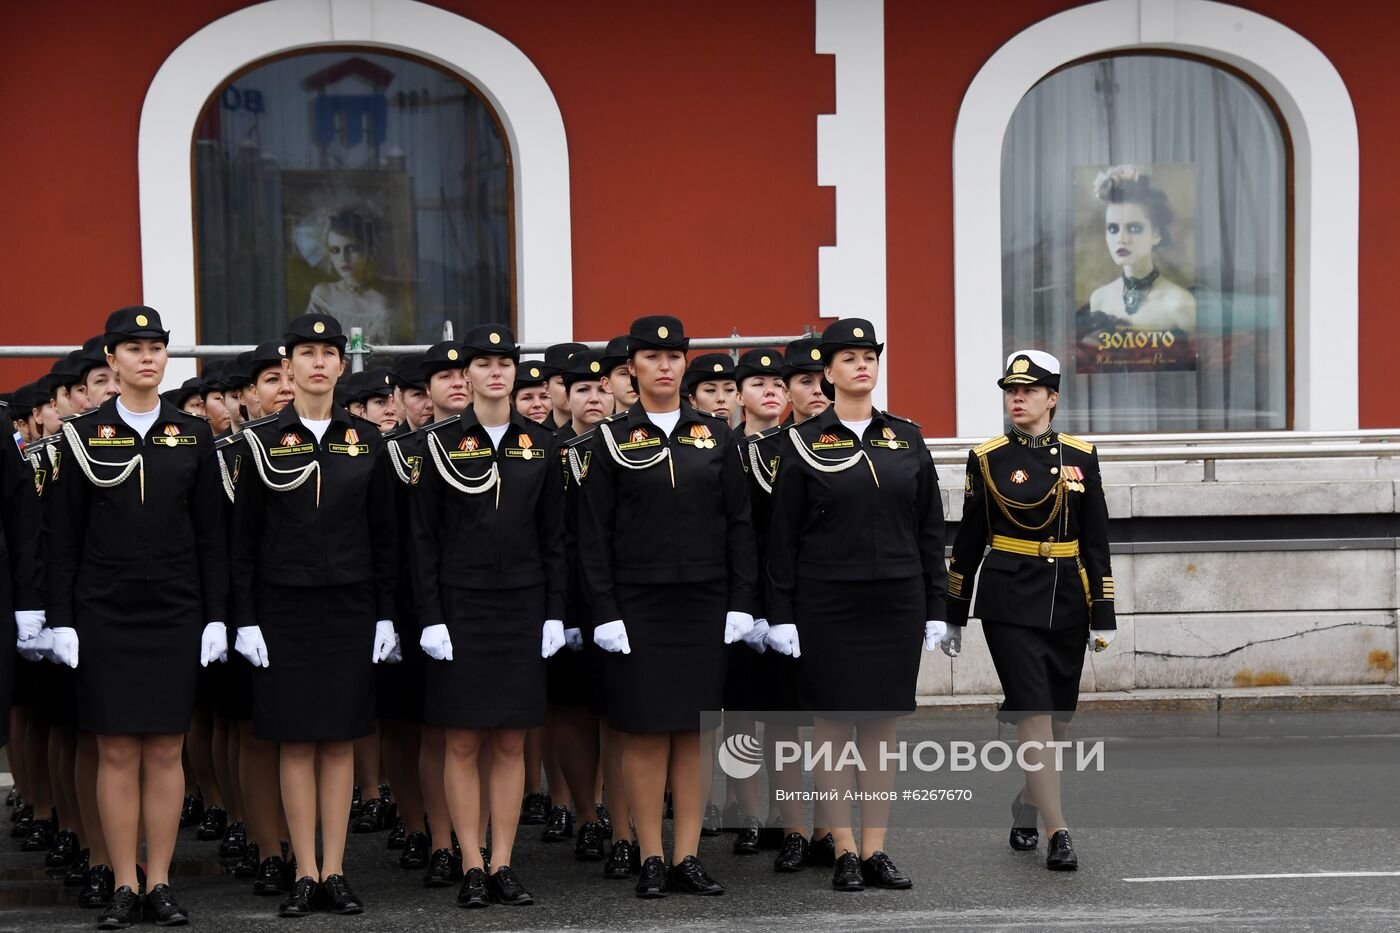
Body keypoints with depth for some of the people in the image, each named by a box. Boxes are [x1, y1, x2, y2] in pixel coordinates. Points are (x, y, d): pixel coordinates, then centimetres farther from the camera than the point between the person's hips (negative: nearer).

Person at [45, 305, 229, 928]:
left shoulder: (193, 435, 6)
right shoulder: (83, 434, 2)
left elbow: (211, 535, 7)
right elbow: (64, 536, 2)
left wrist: (216, 617, 1)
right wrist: (62, 620, -4)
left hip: (176, 614, 1)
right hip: (104, 614, -1)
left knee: (165, 750, 3)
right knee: (117, 752, 1)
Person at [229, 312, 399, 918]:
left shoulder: (367, 440, 4)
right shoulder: (262, 441, -1)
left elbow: (384, 534, 7)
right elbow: (244, 537, 0)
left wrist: (385, 615, 2)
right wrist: (246, 620, -5)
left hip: (350, 607, 1)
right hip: (284, 606, -1)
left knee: (340, 740, 4)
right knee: (296, 742, 2)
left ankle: (335, 872, 10)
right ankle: (306, 874, 7)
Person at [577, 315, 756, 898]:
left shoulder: (715, 435, 7)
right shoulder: (611, 440, 1)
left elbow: (739, 523, 7)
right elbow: (593, 534, -2)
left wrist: (741, 604, 0)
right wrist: (605, 614, -9)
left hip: (704, 604, 2)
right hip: (637, 604, -2)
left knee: (695, 730, 4)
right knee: (645, 731, 0)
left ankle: (687, 858, 10)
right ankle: (651, 860, 8)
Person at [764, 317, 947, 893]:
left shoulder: (906, 438, 7)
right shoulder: (805, 443, -1)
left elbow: (929, 528, 9)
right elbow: (782, 536, -1)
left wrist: (935, 607, 6)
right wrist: (781, 615, -6)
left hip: (896, 602, 3)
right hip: (826, 604, -3)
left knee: (882, 725, 6)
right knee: (833, 725, 0)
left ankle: (875, 850, 12)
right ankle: (845, 852, 7)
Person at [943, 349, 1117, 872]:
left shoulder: (1081, 456, 3)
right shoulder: (987, 459, 0)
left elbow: (1096, 542, 5)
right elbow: (968, 541, 5)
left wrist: (1103, 615, 0)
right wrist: (953, 617, 6)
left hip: (1067, 601, 3)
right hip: (1009, 601, -3)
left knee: (1058, 719, 10)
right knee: (1034, 715, -12)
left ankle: (1027, 804, 34)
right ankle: (1058, 834, -12)